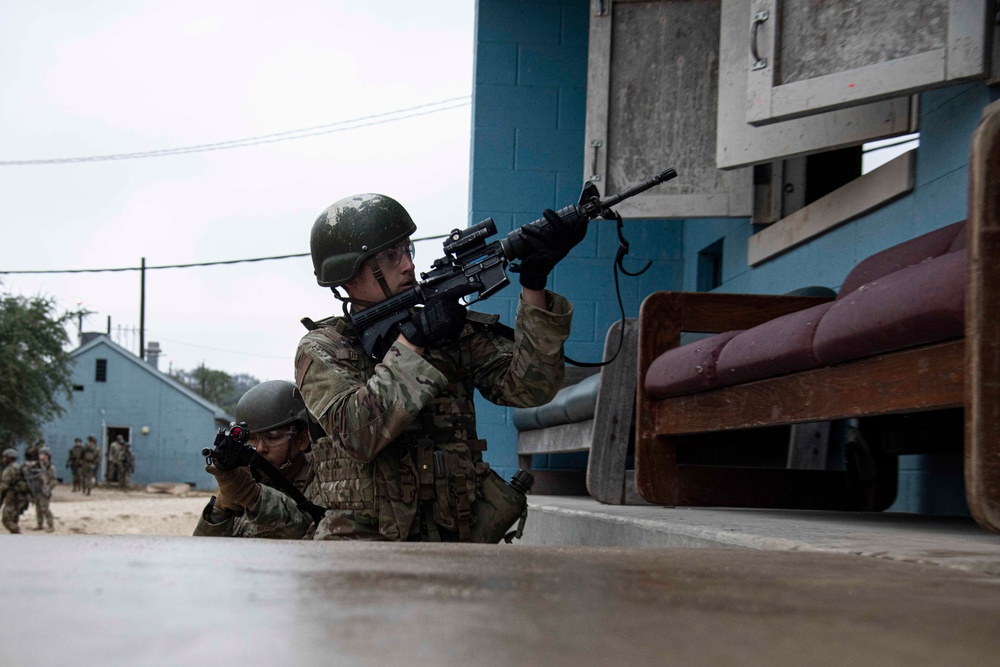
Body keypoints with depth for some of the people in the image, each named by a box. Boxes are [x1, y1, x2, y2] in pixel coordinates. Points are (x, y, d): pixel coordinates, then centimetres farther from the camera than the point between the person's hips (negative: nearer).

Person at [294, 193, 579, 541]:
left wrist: (534, 286, -11)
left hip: (452, 540, 3)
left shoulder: (452, 331, 10)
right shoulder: (320, 351, 3)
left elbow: (528, 386, -2)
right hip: (363, 541, -2)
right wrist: (411, 341, -15)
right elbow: (357, 434, -15)